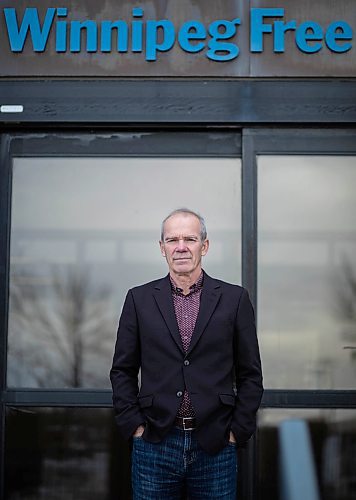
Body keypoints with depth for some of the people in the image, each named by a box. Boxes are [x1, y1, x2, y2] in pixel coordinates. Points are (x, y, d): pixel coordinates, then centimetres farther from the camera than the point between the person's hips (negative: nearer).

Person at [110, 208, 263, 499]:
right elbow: (123, 371, 8)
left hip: (216, 447, 0)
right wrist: (134, 426, 0)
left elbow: (250, 374, 4)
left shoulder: (234, 299, 2)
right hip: (154, 445, 1)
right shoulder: (139, 299, 5)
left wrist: (237, 431, -1)